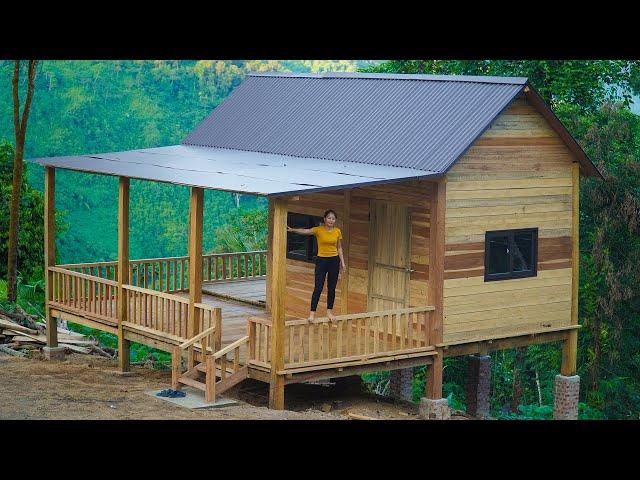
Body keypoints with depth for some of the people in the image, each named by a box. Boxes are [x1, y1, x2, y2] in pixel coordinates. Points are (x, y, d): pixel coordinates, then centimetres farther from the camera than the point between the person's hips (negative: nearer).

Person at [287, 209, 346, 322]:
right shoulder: (319, 230, -9)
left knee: (331, 288, 8)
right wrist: (292, 230, -41)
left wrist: (342, 263, 6)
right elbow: (305, 231, -24)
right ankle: (312, 312, -4)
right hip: (321, 260, -3)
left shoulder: (337, 232, 2)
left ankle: (329, 311, 19)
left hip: (334, 260, 3)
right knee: (318, 288, -7)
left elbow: (339, 248, 10)